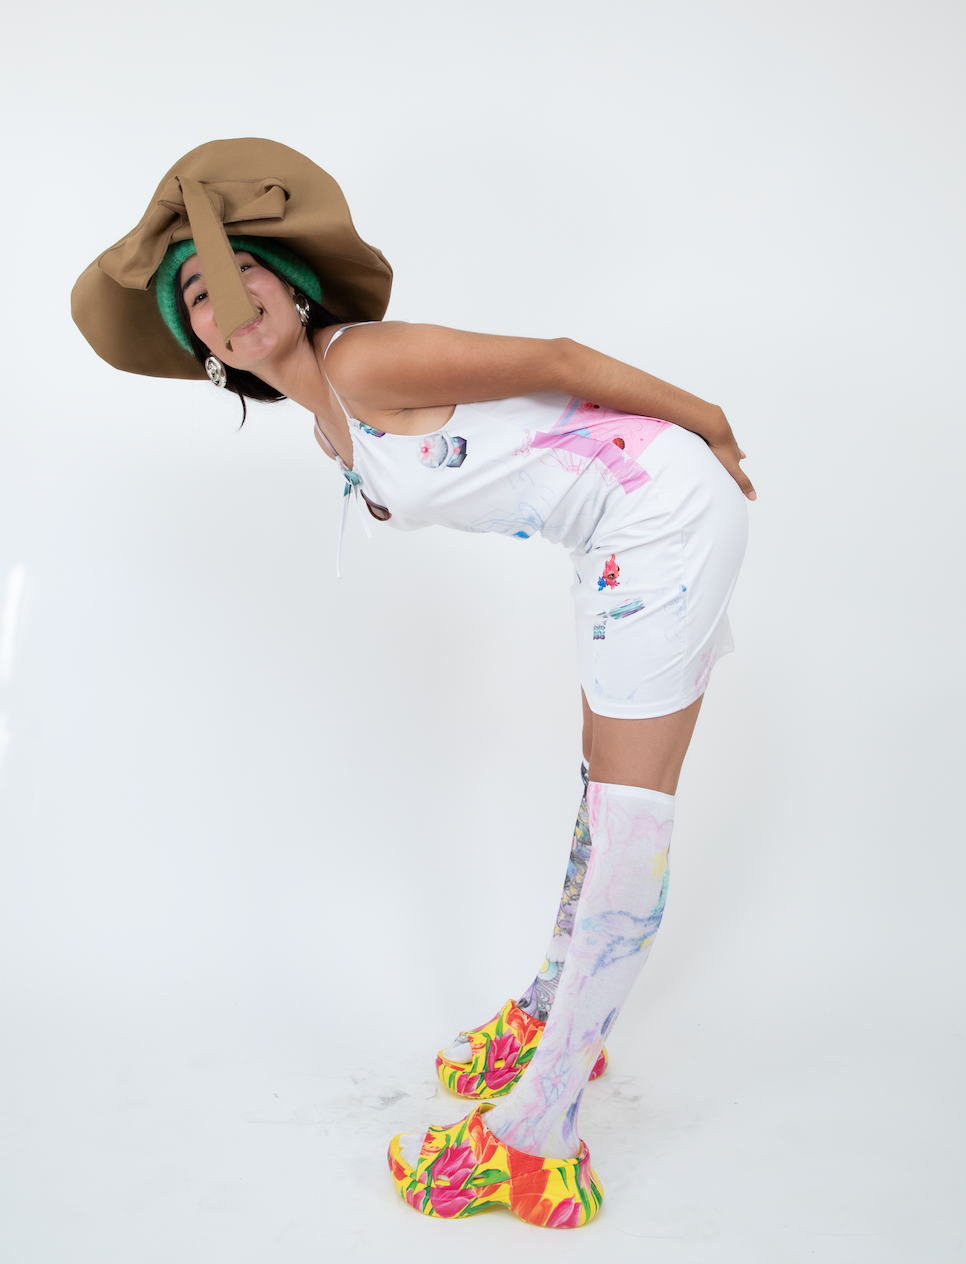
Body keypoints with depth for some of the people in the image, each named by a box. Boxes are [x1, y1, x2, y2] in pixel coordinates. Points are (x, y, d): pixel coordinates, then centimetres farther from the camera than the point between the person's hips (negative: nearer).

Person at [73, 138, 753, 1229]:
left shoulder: (367, 360, -16)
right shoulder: (334, 432, 10)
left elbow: (555, 360, -13)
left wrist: (710, 428, -6)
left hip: (660, 507, -9)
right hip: (620, 539, 9)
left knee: (630, 814, -6)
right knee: (606, 787, 17)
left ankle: (536, 1137, 3)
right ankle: (552, 1018, 33)